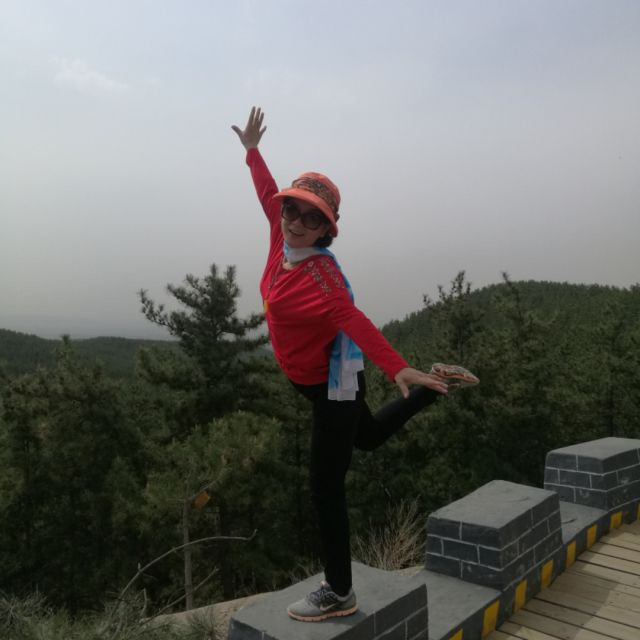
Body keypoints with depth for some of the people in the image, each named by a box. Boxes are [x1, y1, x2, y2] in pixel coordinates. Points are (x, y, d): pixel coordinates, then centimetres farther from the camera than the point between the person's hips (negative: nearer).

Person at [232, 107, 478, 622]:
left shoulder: (318, 270, -28)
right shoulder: (283, 240, -5)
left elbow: (353, 320, -42)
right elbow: (269, 195, 12)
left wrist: (399, 370, -55)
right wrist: (252, 150, 24)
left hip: (333, 384, -9)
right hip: (316, 379, 9)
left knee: (326, 487, -1)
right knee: (368, 437, 32)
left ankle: (339, 595, 14)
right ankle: (434, 386, 36)